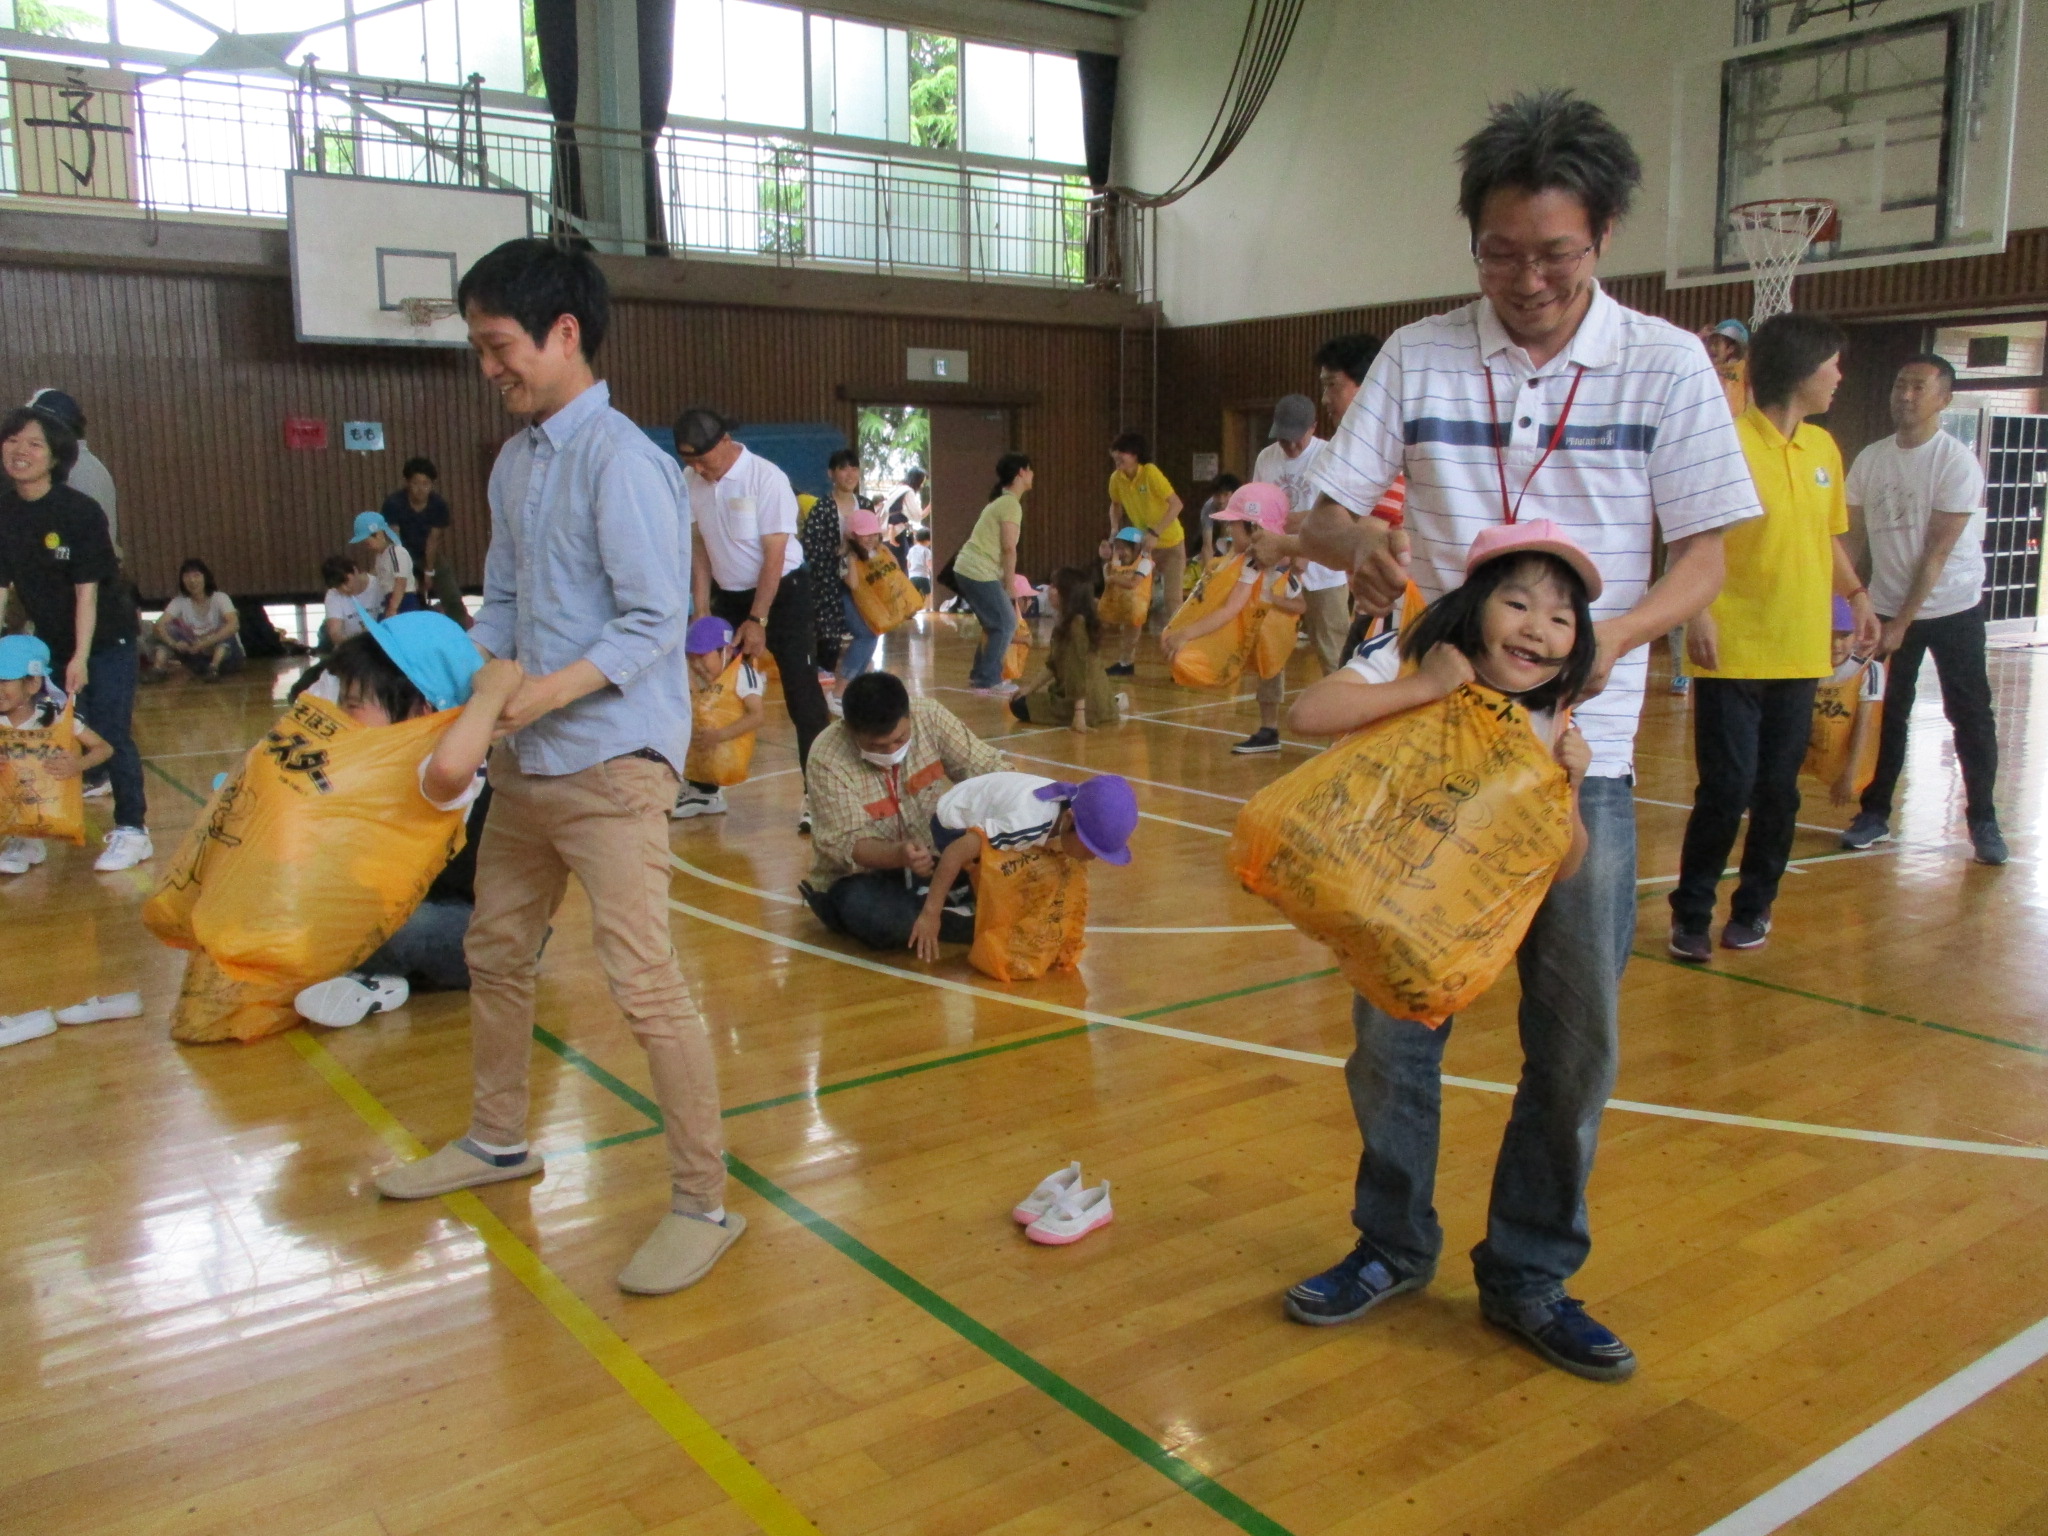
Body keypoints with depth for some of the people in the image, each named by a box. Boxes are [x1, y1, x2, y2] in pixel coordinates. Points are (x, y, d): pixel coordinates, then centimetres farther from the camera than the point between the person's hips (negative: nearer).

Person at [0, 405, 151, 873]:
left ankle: (132, 830, 3)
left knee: (112, 733, -6)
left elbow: (87, 591, -18)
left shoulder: (81, 511, -18)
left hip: (106, 637, -5)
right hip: (51, 641, 5)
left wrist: (80, 657, -21)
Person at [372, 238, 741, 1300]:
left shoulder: (620, 459, -14)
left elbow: (656, 620, -18)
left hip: (610, 764, -9)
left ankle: (702, 1205, 3)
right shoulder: (512, 463, 12)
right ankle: (497, 1141, 41)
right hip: (525, 764, 10)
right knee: (494, 951, 20)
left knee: (643, 982, -9)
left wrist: (554, 690, -25)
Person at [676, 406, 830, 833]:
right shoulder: (690, 481, -6)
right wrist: (702, 609, -3)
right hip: (729, 594, 5)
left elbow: (774, 556, -19)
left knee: (802, 694, -7)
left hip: (782, 591, -5)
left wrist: (758, 621, -19)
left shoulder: (766, 479, -21)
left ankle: (816, 792, -1)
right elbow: (697, 545, 2)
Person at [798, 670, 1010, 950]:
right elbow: (847, 844, -26)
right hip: (861, 874, -4)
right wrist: (899, 854, -46)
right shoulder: (828, 759, -24)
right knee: (883, 920, -37)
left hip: (930, 858, 4)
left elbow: (987, 767, -11)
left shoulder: (930, 717, -15)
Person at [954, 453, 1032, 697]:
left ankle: (980, 675, 25)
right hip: (979, 573, -10)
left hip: (967, 569, 10)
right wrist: (1010, 584, -7)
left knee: (995, 624, 19)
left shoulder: (1002, 501, 19)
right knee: (1005, 625, -3)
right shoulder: (1011, 504, -11)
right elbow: (1008, 548, -17)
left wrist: (1005, 582, 10)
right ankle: (988, 682, 0)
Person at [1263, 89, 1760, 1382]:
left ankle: (1531, 1277, 26)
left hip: (1581, 752, 0)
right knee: (1394, 1007, 7)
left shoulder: (1667, 367, 0)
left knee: (1577, 1033, 6)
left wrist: (1615, 635, -22)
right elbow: (1324, 518, 2)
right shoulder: (1417, 357, 3)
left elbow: (1705, 559, -2)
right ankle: (1393, 1242, 29)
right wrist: (1359, 546, -22)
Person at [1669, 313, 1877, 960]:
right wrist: (1699, 613, -25)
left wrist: (1857, 596, 11)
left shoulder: (1824, 448, 12)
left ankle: (1753, 906, 24)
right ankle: (1691, 913, 11)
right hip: (1733, 652, -6)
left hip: (1800, 650, 6)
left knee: (1778, 788, 9)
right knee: (1727, 786, -6)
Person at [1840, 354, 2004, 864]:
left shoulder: (1957, 463, -13)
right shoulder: (1869, 459, 1)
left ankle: (1983, 821, 12)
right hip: (1887, 606, 3)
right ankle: (1875, 812, 15)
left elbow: (1938, 552, -16)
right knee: (1886, 714, 5)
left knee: (1970, 716, 2)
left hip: (1953, 609, -3)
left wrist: (1902, 623, -18)